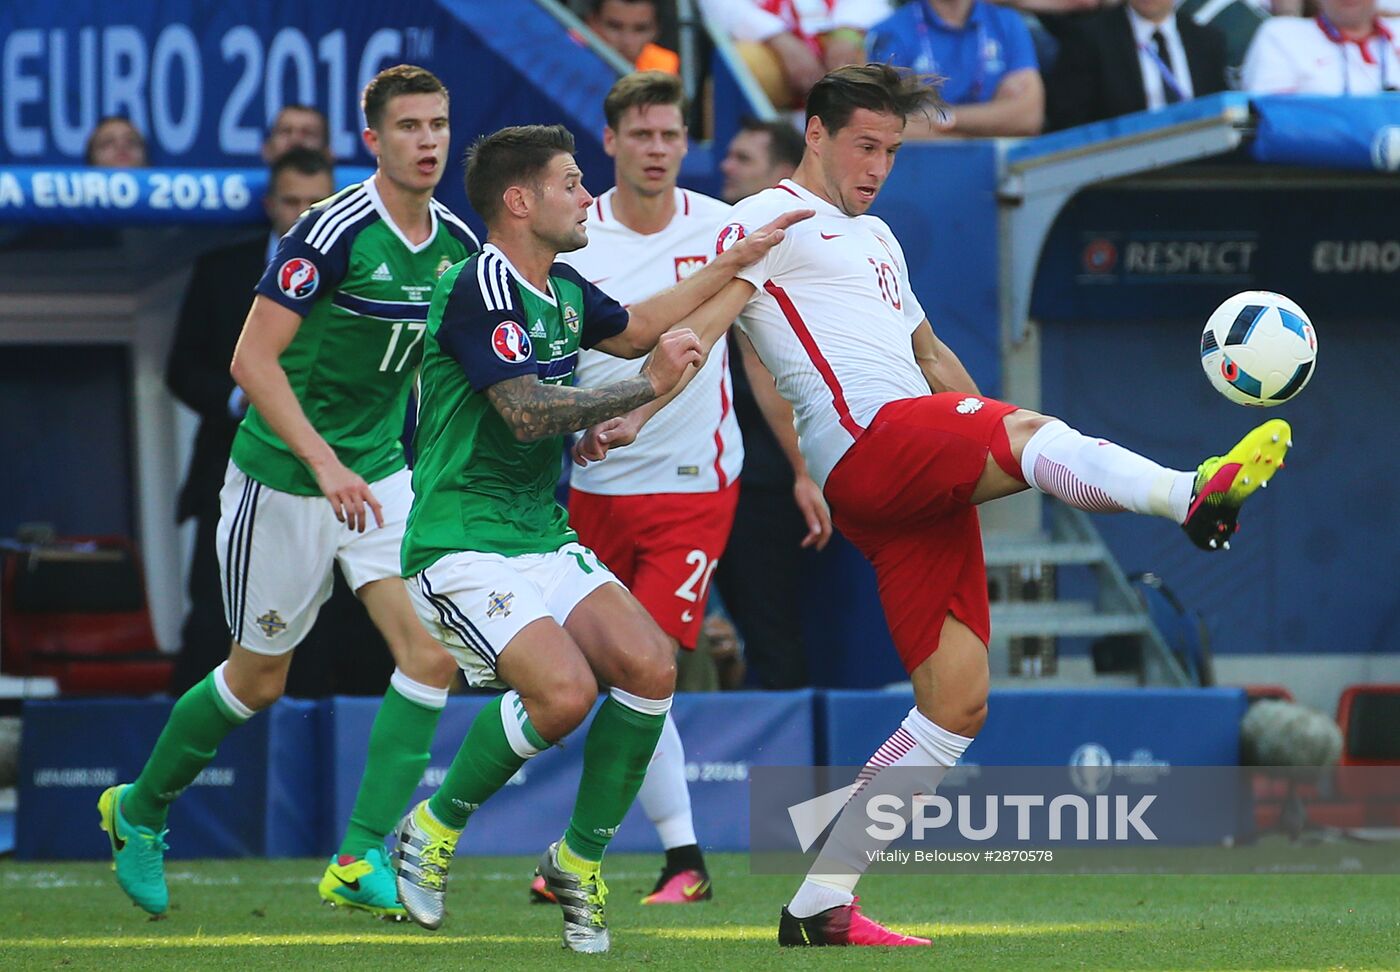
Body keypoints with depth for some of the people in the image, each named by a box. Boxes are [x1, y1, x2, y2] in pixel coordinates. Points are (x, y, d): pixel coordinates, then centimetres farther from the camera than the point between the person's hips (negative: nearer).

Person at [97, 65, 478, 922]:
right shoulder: (334, 231, -20)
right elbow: (252, 359, -22)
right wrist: (324, 463, -29)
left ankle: (362, 863, -7)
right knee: (259, 680, 8)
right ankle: (138, 812, 34)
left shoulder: (458, 243, 0)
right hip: (283, 483, -5)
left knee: (431, 655, -13)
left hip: (379, 477, 6)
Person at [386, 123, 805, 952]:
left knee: (651, 666, -10)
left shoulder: (563, 291, 12)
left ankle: (579, 862, 6)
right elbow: (528, 412, -26)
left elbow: (635, 326, 33)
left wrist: (739, 261, 32)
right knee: (563, 689, -27)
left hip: (545, 536, 9)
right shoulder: (481, 288, -16)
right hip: (464, 542, -9)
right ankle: (434, 832, -2)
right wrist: (648, 387, -20)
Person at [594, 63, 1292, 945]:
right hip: (869, 443, -9)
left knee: (957, 705, 1)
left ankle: (822, 903, 2)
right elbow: (700, 326, -7)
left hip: (925, 488, 9)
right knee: (1028, 429, -34)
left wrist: (989, 436, 22)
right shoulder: (772, 219, 6)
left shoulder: (875, 237, 33)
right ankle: (1192, 494, -64)